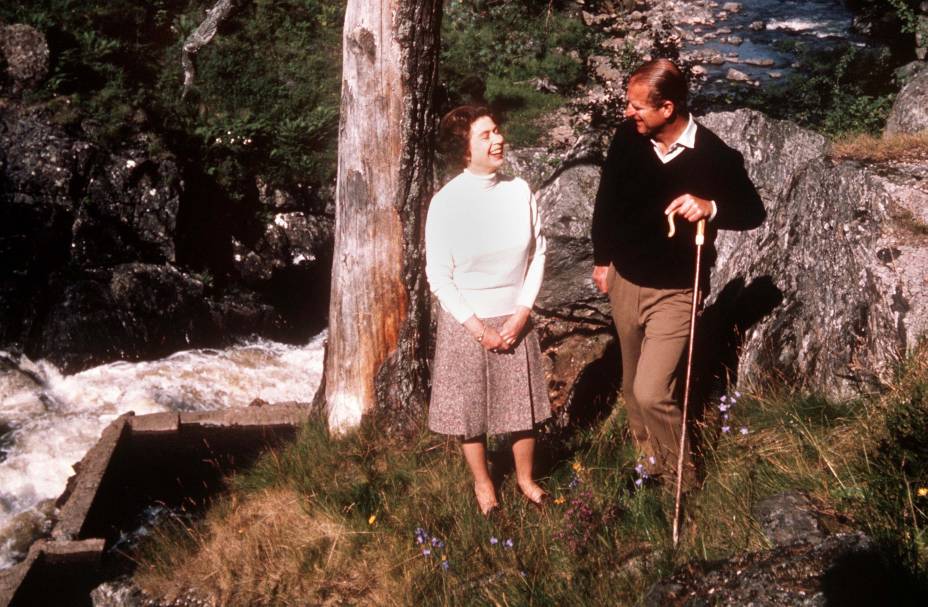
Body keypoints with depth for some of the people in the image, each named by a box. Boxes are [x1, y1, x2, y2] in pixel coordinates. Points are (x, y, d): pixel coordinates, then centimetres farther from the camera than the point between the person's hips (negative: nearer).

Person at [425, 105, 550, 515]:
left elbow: (537, 254, 2)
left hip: (515, 318, 3)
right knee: (470, 408, 12)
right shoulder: (446, 202, -15)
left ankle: (525, 477, 38)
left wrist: (523, 311, -7)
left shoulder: (519, 191, -7)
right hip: (466, 321, -2)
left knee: (521, 402, 14)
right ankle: (482, 483, 35)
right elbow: (439, 277, -11)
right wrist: (478, 328, -12)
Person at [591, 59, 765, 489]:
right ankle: (646, 456, 44)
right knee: (632, 384, 19)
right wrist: (601, 258, 14)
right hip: (624, 280, 5)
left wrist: (711, 208, -29)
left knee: (652, 393, -10)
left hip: (675, 292, -5)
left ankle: (679, 478, 14)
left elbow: (754, 212, -8)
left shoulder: (716, 157, -20)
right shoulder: (627, 137, -8)